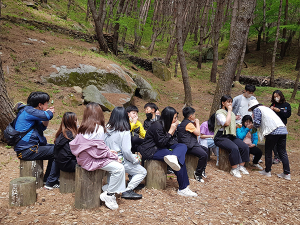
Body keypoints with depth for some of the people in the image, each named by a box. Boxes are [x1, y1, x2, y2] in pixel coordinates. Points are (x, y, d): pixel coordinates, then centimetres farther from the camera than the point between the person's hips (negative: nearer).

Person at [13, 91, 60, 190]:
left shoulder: (29, 110, 16)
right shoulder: (28, 110, -16)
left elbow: (43, 127, 18)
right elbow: (47, 116, -31)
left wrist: (48, 112, 3)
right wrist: (50, 112, -7)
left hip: (27, 147, 11)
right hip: (27, 151, -11)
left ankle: (47, 179, 26)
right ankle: (51, 183, -2)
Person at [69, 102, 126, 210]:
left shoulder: (83, 127, 9)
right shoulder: (98, 128, -17)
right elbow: (100, 149, -17)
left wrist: (109, 152, 11)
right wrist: (113, 155, -3)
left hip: (84, 158, 10)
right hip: (91, 161, -10)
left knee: (113, 163, 17)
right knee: (119, 168, -12)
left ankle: (109, 189, 15)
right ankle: (109, 195, -2)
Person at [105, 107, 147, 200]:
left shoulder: (107, 129, -1)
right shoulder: (124, 132, -19)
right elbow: (126, 151, -21)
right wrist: (135, 159, -3)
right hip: (120, 161, -7)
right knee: (143, 172, 9)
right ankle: (127, 191, -2)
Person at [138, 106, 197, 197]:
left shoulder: (166, 125, 11)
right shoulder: (157, 125, -17)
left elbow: (170, 142, 8)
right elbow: (161, 143, -20)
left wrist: (174, 130, -6)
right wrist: (171, 131, -16)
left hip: (159, 148, 10)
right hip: (150, 151, -10)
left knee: (183, 146, -10)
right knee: (180, 159, -22)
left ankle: (173, 157, -36)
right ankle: (183, 188, -22)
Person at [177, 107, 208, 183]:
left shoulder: (184, 122, 17)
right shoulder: (188, 124, -16)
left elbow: (194, 131, 25)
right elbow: (198, 133, -13)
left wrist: (195, 124, 13)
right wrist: (197, 123, -1)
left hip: (191, 144, 12)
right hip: (189, 146, -12)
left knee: (206, 150, 20)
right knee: (204, 155, -26)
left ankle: (202, 170, 24)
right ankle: (198, 174, -11)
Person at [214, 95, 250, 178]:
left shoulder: (232, 113, 21)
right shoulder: (219, 113, -6)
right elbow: (226, 123, -21)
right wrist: (229, 111, -12)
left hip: (231, 136, 8)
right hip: (221, 137, -8)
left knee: (245, 147, -13)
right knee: (234, 148, -31)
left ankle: (241, 166, -1)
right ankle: (234, 169, -18)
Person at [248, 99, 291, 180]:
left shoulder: (256, 110, 6)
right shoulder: (266, 108, 30)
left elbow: (257, 124, -3)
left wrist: (253, 119, 17)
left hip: (273, 131, -7)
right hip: (283, 130, 8)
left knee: (268, 151, 7)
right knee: (282, 152, 9)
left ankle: (267, 171, 15)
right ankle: (287, 173, 9)